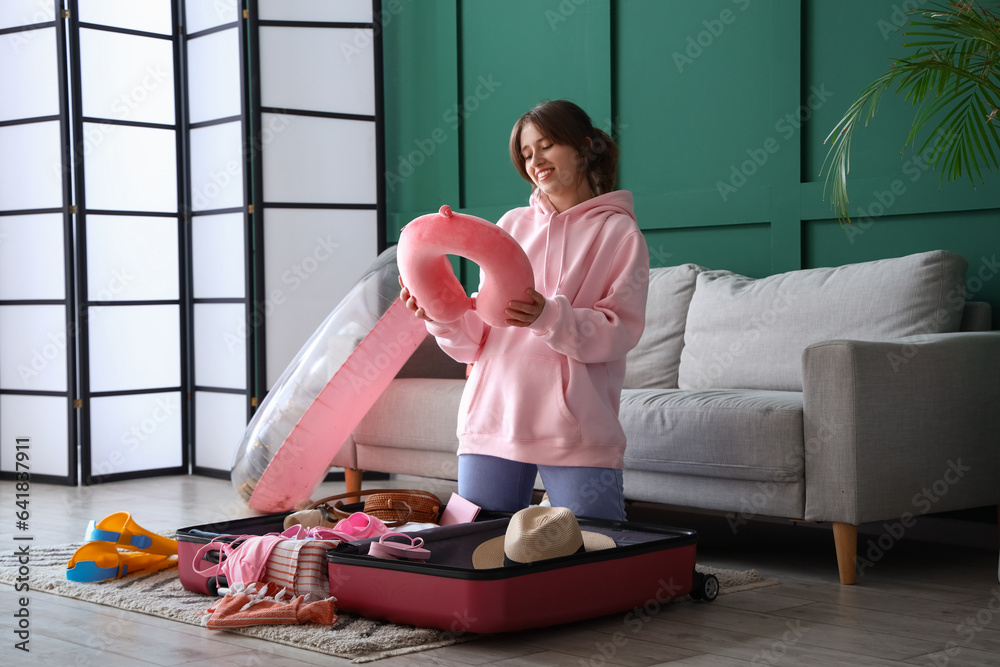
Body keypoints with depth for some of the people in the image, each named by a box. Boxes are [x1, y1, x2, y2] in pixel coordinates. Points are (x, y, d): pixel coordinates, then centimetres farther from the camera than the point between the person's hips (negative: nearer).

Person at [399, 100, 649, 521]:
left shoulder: (618, 232, 5)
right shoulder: (512, 225, 16)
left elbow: (618, 332, -8)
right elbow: (477, 336, 12)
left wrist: (549, 317, -24)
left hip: (576, 431, -3)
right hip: (493, 418, 4)